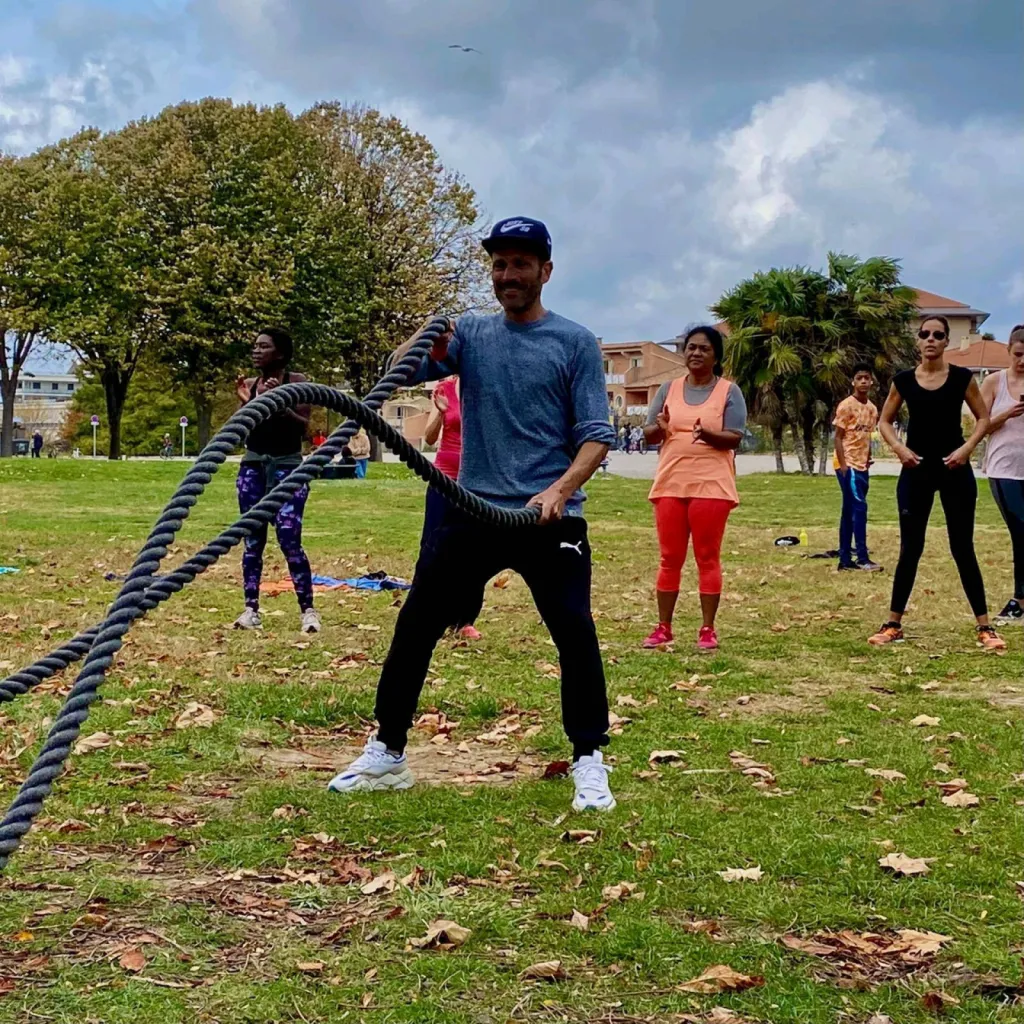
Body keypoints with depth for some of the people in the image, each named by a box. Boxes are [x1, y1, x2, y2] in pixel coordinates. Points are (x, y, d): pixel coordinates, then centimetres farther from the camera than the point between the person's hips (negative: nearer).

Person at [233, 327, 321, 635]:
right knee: (252, 540, 3)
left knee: (289, 539, -13)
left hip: (287, 466, -4)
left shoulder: (296, 382, -4)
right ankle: (251, 608, 7)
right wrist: (244, 402, -8)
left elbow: (304, 427, -11)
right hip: (253, 466, 5)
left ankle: (308, 609, -7)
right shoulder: (250, 384, 8)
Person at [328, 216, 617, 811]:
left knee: (575, 630, -16)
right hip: (475, 512, 3)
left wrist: (560, 491, -20)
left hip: (550, 517, -3)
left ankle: (590, 762, -1)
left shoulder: (575, 342, 1)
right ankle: (387, 755, 16)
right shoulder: (471, 335, 10)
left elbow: (597, 436, -4)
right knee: (415, 625, 3)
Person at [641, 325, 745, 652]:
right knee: (670, 559, 6)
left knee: (708, 558, -1)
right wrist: (660, 428, -14)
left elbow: (734, 438, -7)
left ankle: (708, 630, 4)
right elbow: (648, 435, 10)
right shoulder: (669, 389, 11)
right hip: (670, 485, 3)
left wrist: (708, 434, -26)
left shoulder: (729, 391, 2)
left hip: (711, 486, -3)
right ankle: (663, 628, 11)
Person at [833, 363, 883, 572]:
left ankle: (845, 559, 11)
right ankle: (863, 559, -11)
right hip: (848, 465, -8)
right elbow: (838, 437, -11)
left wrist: (868, 460, 12)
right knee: (859, 508, -12)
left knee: (850, 511, 9)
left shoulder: (872, 409, 12)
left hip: (861, 466, 8)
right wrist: (843, 465, -17)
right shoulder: (846, 406, -10)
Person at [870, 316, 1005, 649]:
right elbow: (884, 421, 10)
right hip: (916, 471, 1)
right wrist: (899, 447, -8)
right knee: (910, 549, 5)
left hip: (955, 470, -1)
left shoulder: (962, 377, -2)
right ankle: (893, 624, 14)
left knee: (962, 548, 1)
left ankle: (985, 627, 7)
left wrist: (967, 448, -12)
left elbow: (983, 418, 4)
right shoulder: (904, 380, 1)